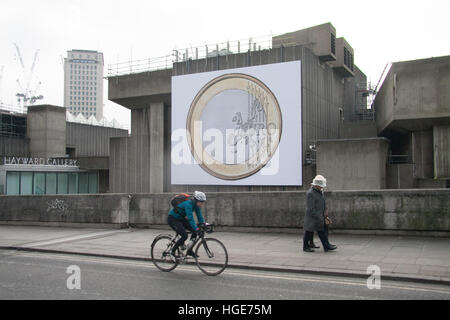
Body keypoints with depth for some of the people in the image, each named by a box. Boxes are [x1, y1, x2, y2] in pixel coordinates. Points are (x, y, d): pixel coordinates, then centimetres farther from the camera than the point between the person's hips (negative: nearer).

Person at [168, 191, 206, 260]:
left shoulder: (196, 204, -8)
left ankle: (190, 250, 9)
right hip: (172, 219, -8)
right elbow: (190, 218, -41)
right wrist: (196, 228, -49)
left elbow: (199, 215, -4)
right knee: (184, 235, -21)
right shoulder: (188, 204, -32)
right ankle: (173, 252, -3)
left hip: (181, 219, 8)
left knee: (195, 231, -6)